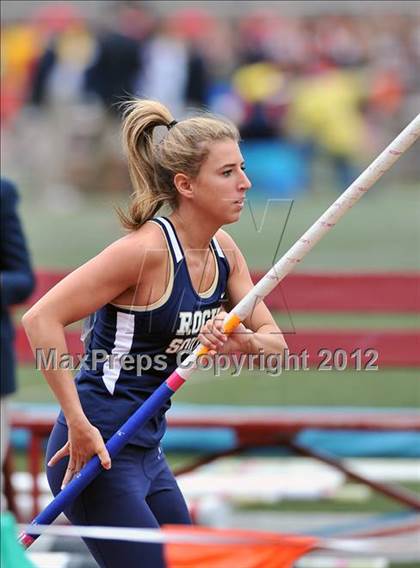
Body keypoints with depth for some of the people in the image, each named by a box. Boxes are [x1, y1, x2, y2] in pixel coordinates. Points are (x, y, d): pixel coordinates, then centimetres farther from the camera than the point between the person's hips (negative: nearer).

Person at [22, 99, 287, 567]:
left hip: (146, 452, 9)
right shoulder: (148, 249, -19)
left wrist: (244, 342, -15)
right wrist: (79, 424, -25)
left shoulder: (223, 251, 6)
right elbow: (42, 319, -24)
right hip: (96, 452, -9)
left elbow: (274, 340, 9)